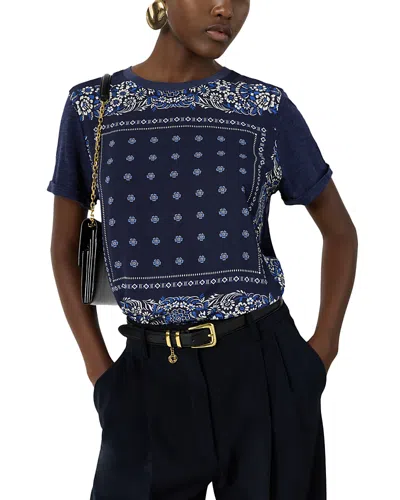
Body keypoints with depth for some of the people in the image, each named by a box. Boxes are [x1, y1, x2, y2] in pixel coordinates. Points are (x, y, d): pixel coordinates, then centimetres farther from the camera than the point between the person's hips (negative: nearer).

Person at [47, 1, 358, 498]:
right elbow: (65, 248, 11)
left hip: (261, 369, 0)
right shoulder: (90, 106, 2)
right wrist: (99, 369, 3)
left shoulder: (267, 109, -1)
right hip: (149, 377, 1)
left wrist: (321, 350, 1)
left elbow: (340, 231, 11)